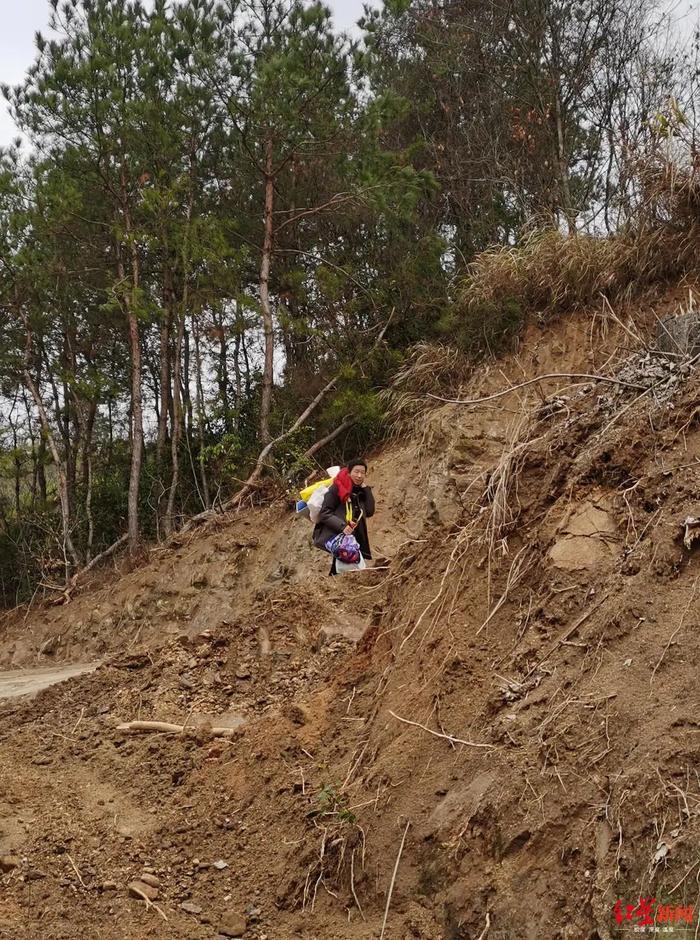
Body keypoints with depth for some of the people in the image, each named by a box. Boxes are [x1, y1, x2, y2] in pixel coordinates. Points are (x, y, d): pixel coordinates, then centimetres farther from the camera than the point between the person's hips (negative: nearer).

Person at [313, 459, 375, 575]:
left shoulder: (361, 491, 13)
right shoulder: (337, 488, -5)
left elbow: (369, 512, -1)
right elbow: (324, 514, -11)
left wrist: (365, 487, -1)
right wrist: (342, 526, -26)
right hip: (334, 536, -7)